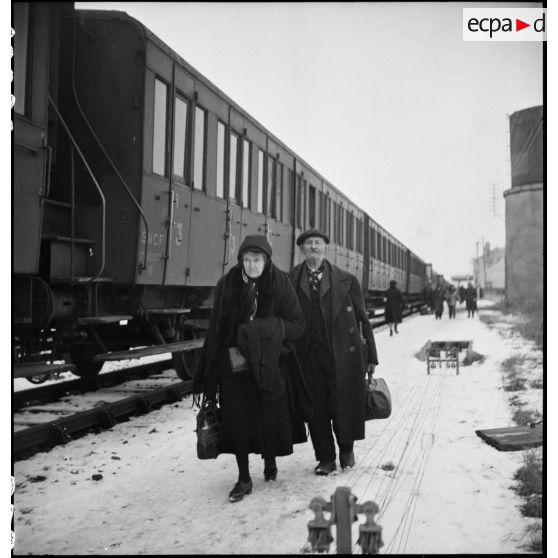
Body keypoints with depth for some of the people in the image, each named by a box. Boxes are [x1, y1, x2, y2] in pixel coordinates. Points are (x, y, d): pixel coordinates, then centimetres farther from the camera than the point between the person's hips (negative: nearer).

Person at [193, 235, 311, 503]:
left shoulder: (281, 284, -7)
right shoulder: (227, 285, -4)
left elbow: (298, 324, -6)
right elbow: (216, 330, 0)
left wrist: (265, 329, -22)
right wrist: (207, 375, 1)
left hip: (270, 362, 0)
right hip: (235, 361, 0)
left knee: (272, 417, 7)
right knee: (237, 418, -3)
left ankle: (270, 461, 37)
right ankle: (244, 479, 10)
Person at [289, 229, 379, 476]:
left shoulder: (346, 280, 4)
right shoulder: (290, 281, 5)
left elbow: (362, 319, 6)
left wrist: (370, 356, 3)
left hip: (343, 355, -1)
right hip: (309, 357, 1)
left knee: (345, 407, 3)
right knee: (316, 410, 5)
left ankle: (346, 449, 29)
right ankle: (325, 457, 22)